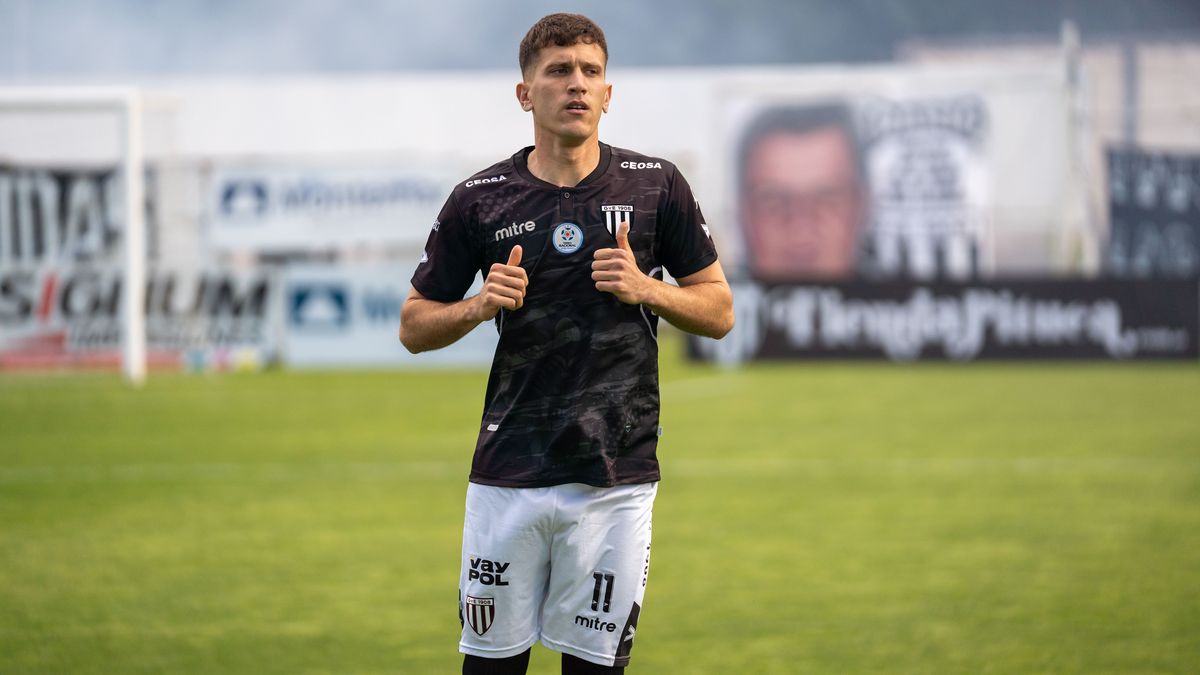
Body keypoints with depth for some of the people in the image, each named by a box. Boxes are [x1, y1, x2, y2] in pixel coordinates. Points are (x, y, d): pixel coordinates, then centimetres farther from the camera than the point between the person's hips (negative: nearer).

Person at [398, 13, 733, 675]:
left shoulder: (656, 186, 3)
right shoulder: (480, 199, 2)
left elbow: (718, 310, 8)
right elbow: (414, 327, 9)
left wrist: (644, 288, -10)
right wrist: (480, 305, -11)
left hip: (616, 475, 0)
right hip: (508, 471, 0)